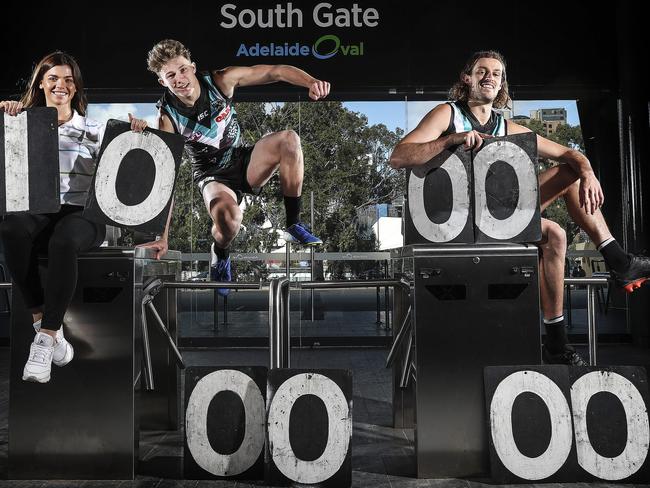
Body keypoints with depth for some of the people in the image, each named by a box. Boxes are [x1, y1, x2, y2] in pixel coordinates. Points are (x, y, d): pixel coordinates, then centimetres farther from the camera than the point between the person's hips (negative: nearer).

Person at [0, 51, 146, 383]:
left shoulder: (94, 130, 15)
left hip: (81, 213, -1)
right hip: (37, 212, 2)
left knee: (63, 241, -37)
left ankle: (45, 339, -29)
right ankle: (45, 324, -26)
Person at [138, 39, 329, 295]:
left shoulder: (220, 81, -14)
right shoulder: (167, 117, -18)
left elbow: (276, 71, -14)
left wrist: (311, 82, -35)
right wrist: (163, 236, -26)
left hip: (244, 162, 3)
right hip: (213, 177, -3)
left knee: (288, 139, -25)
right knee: (227, 216, -38)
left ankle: (293, 225, -13)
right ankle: (220, 253, 1)